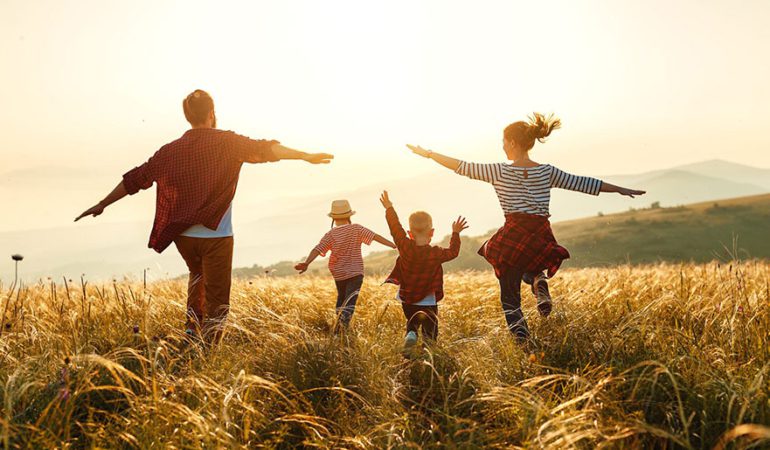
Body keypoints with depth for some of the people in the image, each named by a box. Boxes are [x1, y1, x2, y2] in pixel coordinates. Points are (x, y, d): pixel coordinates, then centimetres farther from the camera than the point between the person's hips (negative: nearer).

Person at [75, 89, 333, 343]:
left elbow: (135, 179, 9)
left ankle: (193, 328, 23)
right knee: (216, 304, 4)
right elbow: (264, 150, -17)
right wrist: (305, 156, -17)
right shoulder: (227, 142, -5)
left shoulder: (171, 150, 5)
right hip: (216, 236, -4)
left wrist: (102, 205, 19)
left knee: (198, 275, 33)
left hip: (183, 236, 5)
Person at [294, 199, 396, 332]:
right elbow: (375, 236, -10)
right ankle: (343, 320, -34)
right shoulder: (356, 229, -6)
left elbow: (317, 249, -18)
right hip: (355, 272, -2)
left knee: (341, 297, 24)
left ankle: (340, 326, 24)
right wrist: (394, 245, -10)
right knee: (350, 301, -8)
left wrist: (306, 263, -28)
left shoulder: (331, 234, -5)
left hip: (338, 273, 2)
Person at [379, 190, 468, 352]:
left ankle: (410, 334, -6)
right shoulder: (436, 253, -14)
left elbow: (396, 228, -2)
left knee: (412, 323, 23)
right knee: (430, 333, 10)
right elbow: (453, 252, 5)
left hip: (407, 300, 2)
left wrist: (389, 208, 11)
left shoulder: (406, 248, -14)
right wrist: (455, 233, 18)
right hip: (428, 302, -2)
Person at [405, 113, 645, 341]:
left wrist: (428, 154, 8)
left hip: (512, 238, -3)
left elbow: (462, 167, -1)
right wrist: (620, 189, 20)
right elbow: (582, 183, 10)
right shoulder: (547, 172, 5)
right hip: (541, 238, 3)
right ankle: (539, 282, 2)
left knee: (510, 295, 9)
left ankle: (521, 337, -7)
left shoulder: (499, 171, -4)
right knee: (530, 267, 36)